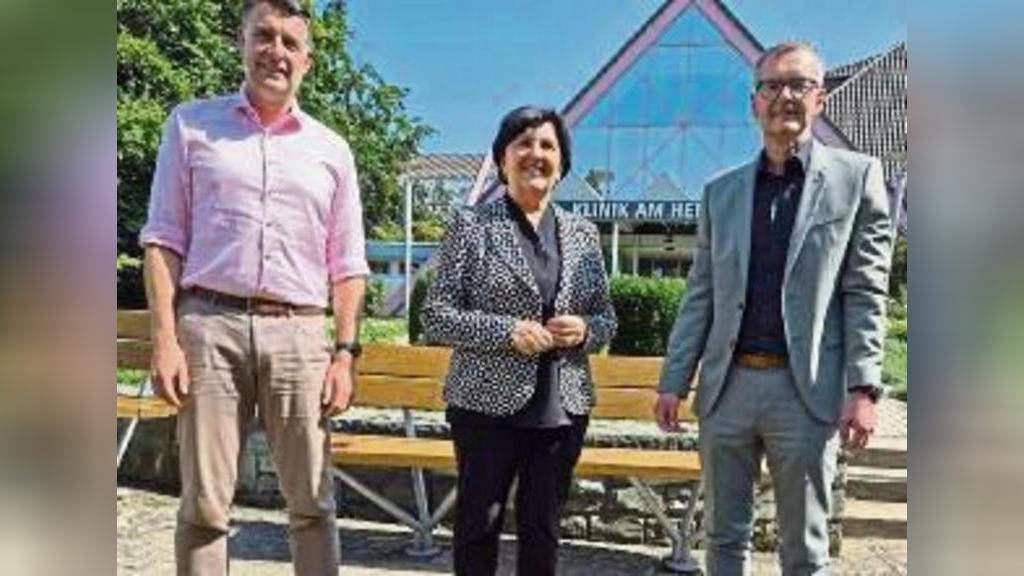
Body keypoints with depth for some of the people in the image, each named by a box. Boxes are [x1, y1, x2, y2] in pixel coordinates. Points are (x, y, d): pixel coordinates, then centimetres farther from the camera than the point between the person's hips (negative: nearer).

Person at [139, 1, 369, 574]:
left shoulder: (331, 149, 13)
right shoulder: (192, 124, 11)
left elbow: (347, 265, 12)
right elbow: (164, 239, 6)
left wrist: (346, 353, 2)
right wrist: (165, 338, -5)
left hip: (300, 333, 1)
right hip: (210, 325, -1)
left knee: (313, 504, 3)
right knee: (204, 504, 2)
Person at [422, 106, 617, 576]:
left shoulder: (583, 233, 10)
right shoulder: (470, 224, -2)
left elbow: (606, 319, 14)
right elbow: (436, 317, -6)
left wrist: (583, 330, -8)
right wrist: (507, 331, -18)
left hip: (562, 408, 3)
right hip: (488, 403, -3)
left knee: (543, 529, 12)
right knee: (479, 522, 8)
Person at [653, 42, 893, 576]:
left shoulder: (856, 177, 2)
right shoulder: (720, 191, 11)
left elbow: (866, 293, -2)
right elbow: (700, 296, 10)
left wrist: (862, 388, -11)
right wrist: (673, 381, 4)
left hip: (806, 390, -3)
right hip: (727, 385, 3)